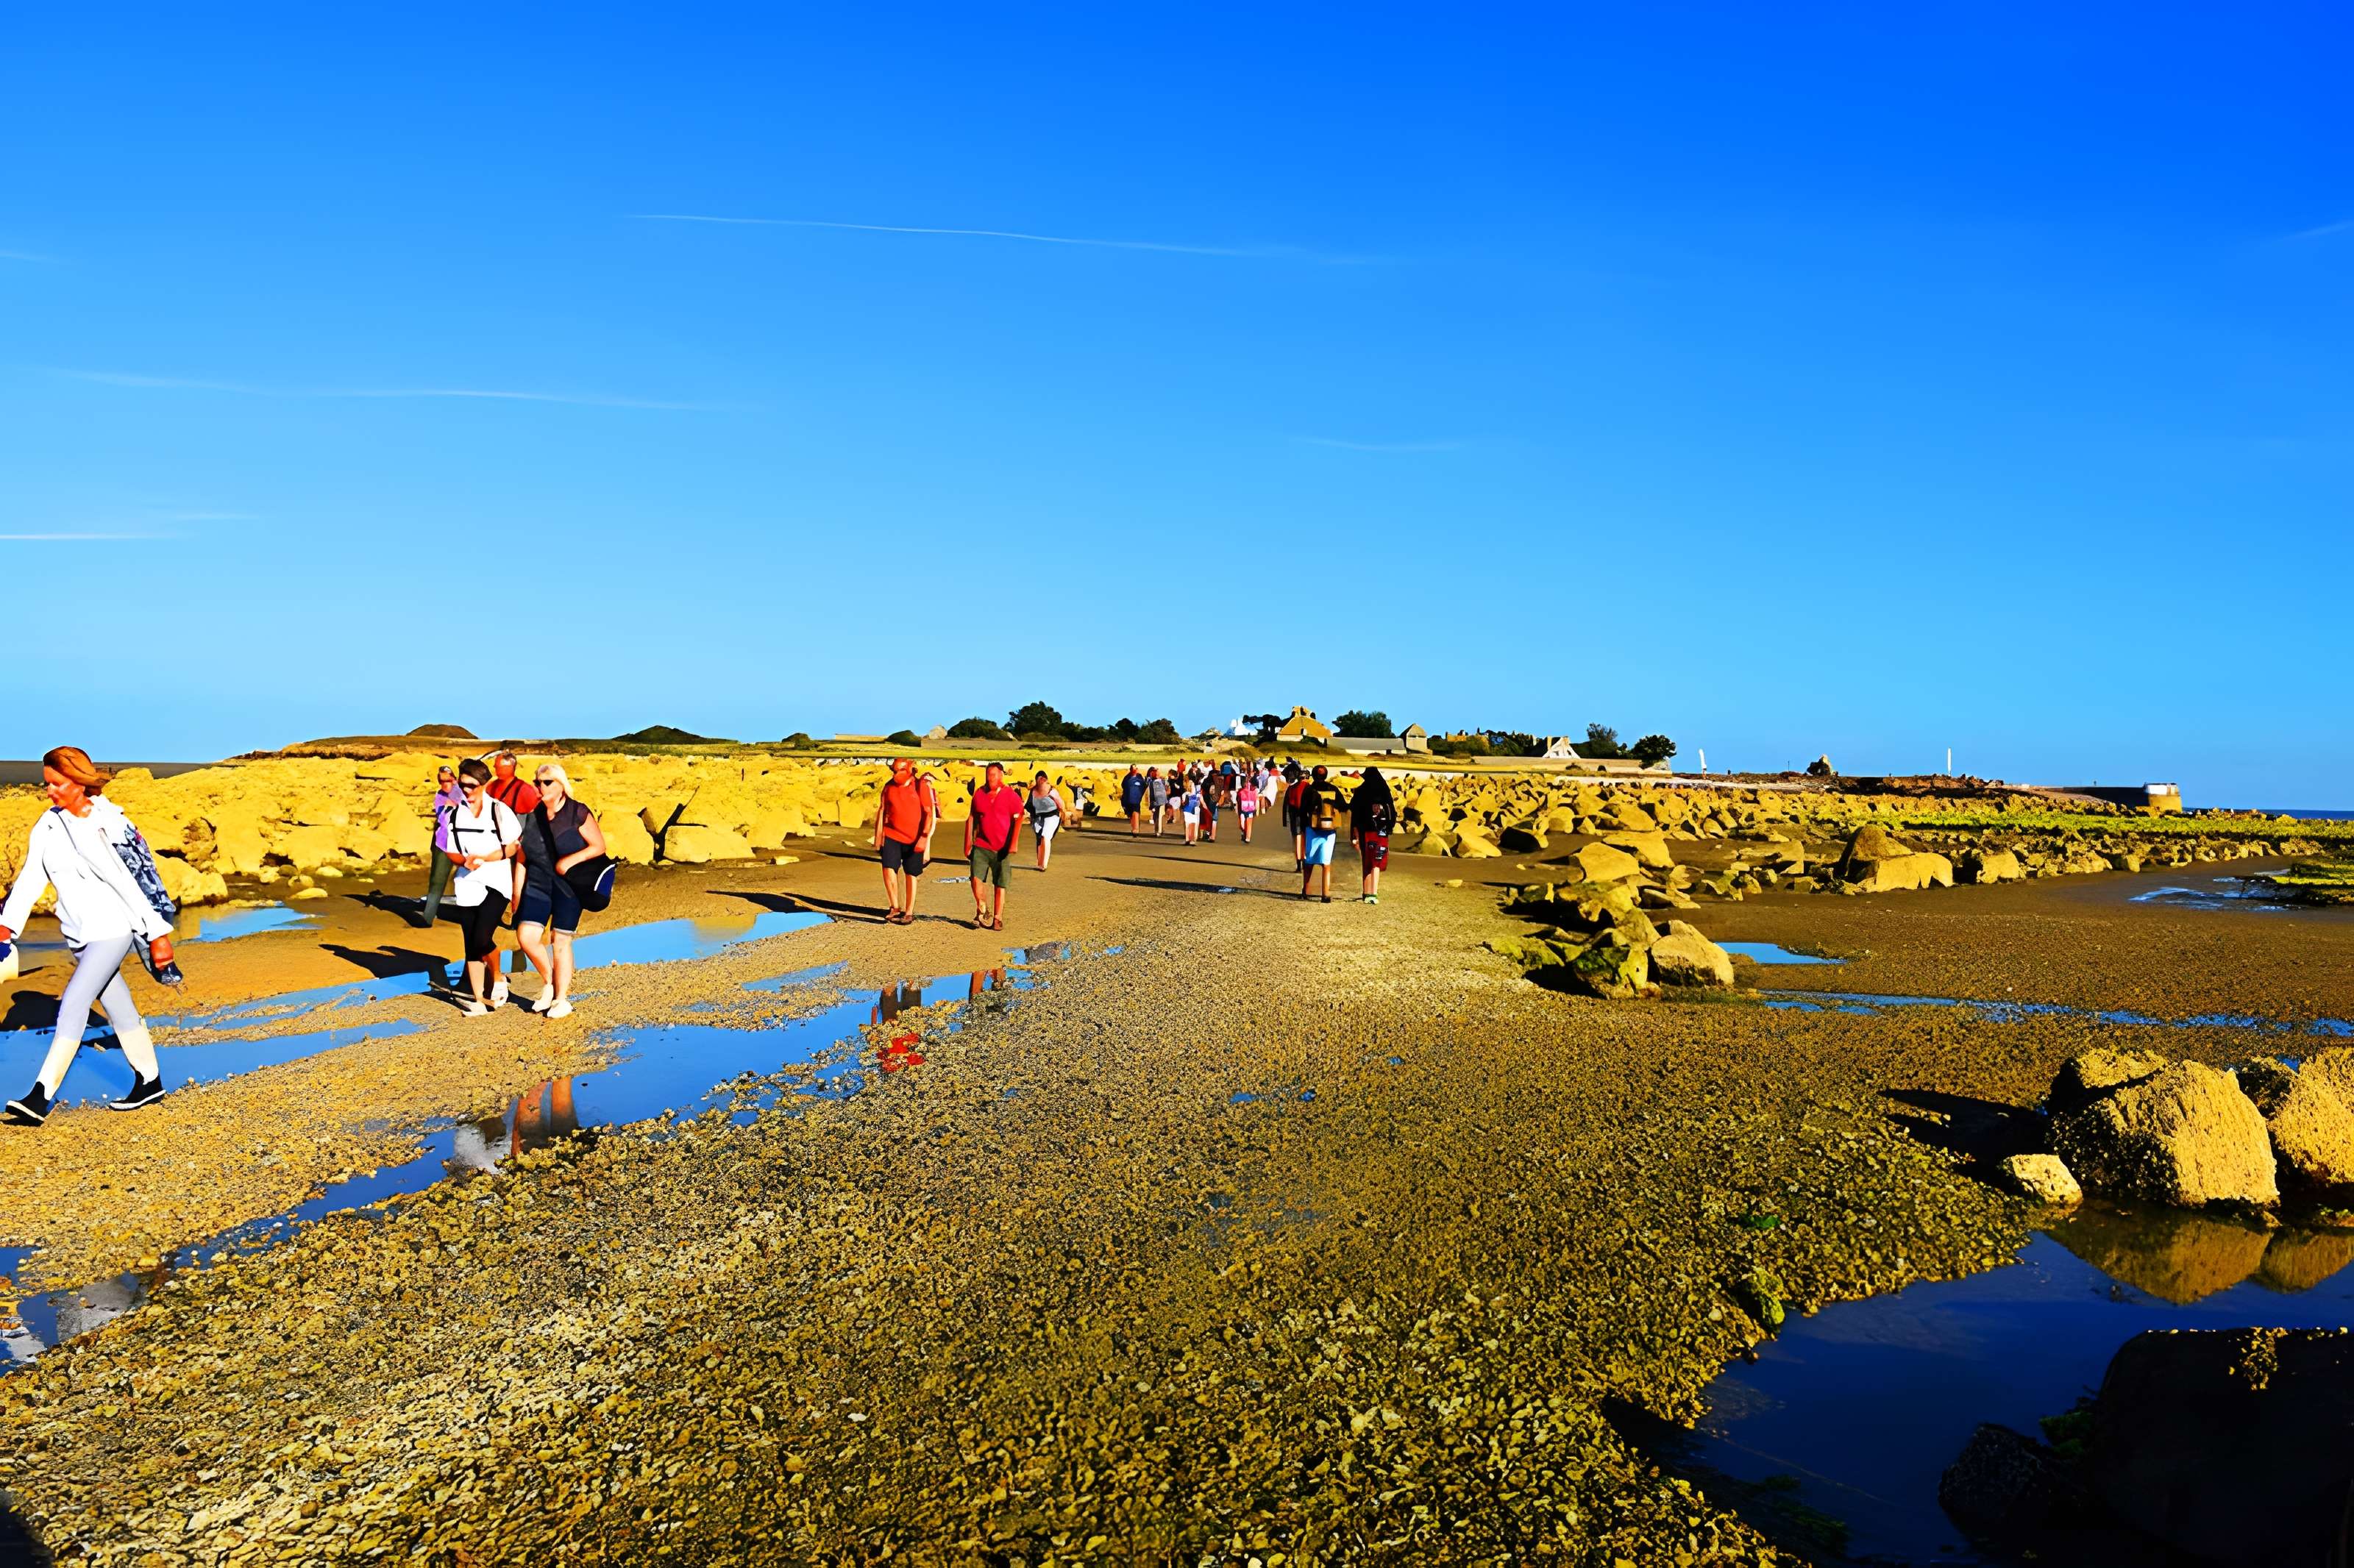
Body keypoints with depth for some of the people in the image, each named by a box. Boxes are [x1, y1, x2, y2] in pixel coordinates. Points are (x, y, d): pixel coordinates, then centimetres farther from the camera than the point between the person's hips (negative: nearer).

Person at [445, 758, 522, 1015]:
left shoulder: (500, 810, -4)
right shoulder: (455, 814, 7)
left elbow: (513, 847, -5)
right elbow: (451, 851, 11)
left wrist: (484, 858, -17)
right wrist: (465, 860, -11)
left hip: (497, 883, -4)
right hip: (468, 885, 4)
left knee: (482, 938, -17)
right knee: (471, 946, 5)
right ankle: (478, 1000, 13)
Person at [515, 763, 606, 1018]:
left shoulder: (578, 813, -7)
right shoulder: (533, 817, 7)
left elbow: (599, 846, -7)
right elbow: (523, 858, 12)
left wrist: (571, 860, -20)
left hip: (568, 886, -4)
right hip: (538, 885, 4)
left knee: (561, 941, 1)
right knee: (526, 936, -9)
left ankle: (562, 999, 14)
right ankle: (548, 981, 17)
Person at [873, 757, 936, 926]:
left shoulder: (921, 787, -5)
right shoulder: (889, 787, 5)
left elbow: (930, 813, -6)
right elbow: (882, 812, 12)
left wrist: (925, 837, -14)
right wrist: (878, 837, 8)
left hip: (913, 839, -2)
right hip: (891, 836, 2)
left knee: (911, 875, 6)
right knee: (888, 869, -14)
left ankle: (909, 913, 17)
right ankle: (895, 908, 0)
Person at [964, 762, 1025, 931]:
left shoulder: (1011, 796, -4)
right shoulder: (979, 794, 7)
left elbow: (1017, 820, -7)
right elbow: (972, 819, 13)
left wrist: (1013, 843, -18)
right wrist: (968, 844, 11)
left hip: (1002, 848, -2)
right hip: (981, 846, 2)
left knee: (1000, 885, 3)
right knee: (976, 878, -14)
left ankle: (997, 918, 15)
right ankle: (982, 909, 9)